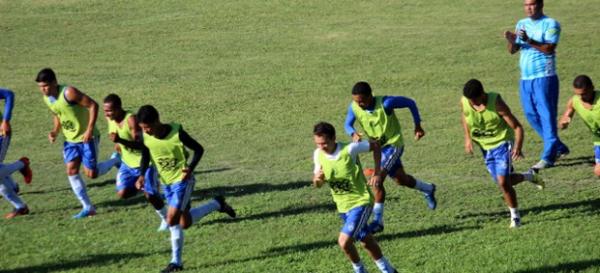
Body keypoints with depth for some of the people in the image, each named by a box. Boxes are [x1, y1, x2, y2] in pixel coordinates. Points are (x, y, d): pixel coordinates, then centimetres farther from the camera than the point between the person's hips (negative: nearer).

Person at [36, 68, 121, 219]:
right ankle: (88, 207, 2)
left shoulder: (68, 93, -26)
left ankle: (116, 161, 23)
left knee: (91, 173, -5)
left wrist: (90, 129, -27)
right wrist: (55, 131, -2)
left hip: (86, 138, -7)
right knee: (71, 170, -5)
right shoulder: (47, 99, -1)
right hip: (70, 140, 7)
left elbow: (93, 105, -24)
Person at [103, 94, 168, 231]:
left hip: (144, 161, -7)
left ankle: (165, 218, 15)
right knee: (122, 193, -7)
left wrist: (120, 140, -48)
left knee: (150, 195, -10)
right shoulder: (110, 119, -7)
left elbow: (139, 144, -35)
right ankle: (141, 186, 22)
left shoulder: (131, 119, -29)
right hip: (127, 163, 7)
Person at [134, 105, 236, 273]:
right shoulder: (145, 138, -10)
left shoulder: (177, 133, -23)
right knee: (184, 223, 11)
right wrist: (141, 175, -11)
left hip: (182, 180, -6)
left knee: (172, 219, -17)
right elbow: (145, 156, 7)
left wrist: (190, 168, -27)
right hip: (167, 183, 6)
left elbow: (198, 149, -12)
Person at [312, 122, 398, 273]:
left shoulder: (349, 149, -23)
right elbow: (318, 184, 3)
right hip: (343, 206, 6)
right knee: (366, 241, 18)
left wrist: (377, 172, -13)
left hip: (361, 202, -6)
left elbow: (375, 145, -8)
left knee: (344, 241, -18)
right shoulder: (318, 155, -8)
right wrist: (317, 179, -21)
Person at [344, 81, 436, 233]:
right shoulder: (354, 108, -15)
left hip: (393, 144, -6)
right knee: (400, 179, 22)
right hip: (378, 146, 6)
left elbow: (410, 103, -16)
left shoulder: (385, 103, -28)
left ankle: (378, 220, -13)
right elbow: (347, 125, -5)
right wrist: (353, 134, -30)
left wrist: (417, 126, -9)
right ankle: (428, 189, 51)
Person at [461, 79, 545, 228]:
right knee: (503, 182, 11)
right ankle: (529, 176, 40)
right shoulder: (464, 102, -14)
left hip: (502, 143, -5)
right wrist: (468, 138, -2)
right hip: (485, 148, 6)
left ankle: (515, 215, 4)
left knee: (503, 182, -16)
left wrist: (518, 147, -37)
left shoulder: (496, 103, -26)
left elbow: (517, 126, -23)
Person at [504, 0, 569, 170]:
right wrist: (511, 41, -12)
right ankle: (559, 148, 23)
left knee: (547, 116, -8)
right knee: (532, 116, 10)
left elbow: (549, 48, -18)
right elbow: (513, 50, 10)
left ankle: (548, 157, -9)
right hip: (525, 79, 7)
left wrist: (529, 40, -29)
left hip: (544, 78, -7)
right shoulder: (522, 24, 14)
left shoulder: (550, 24, -5)